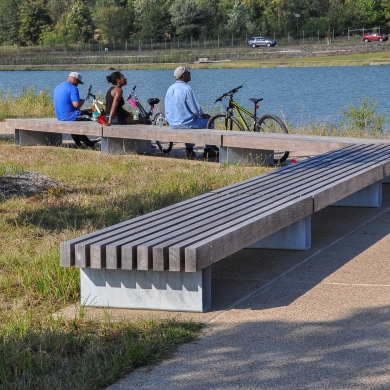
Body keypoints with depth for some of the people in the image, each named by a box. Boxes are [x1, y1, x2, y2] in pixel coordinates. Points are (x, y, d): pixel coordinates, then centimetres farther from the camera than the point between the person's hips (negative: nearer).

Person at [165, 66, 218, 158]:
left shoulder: (170, 88, 5)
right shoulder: (187, 89, -18)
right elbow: (196, 110, -18)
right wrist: (203, 115, 6)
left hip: (172, 124, 8)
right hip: (185, 123, -8)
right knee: (209, 121, 14)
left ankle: (189, 149, 35)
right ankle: (208, 150, 20)